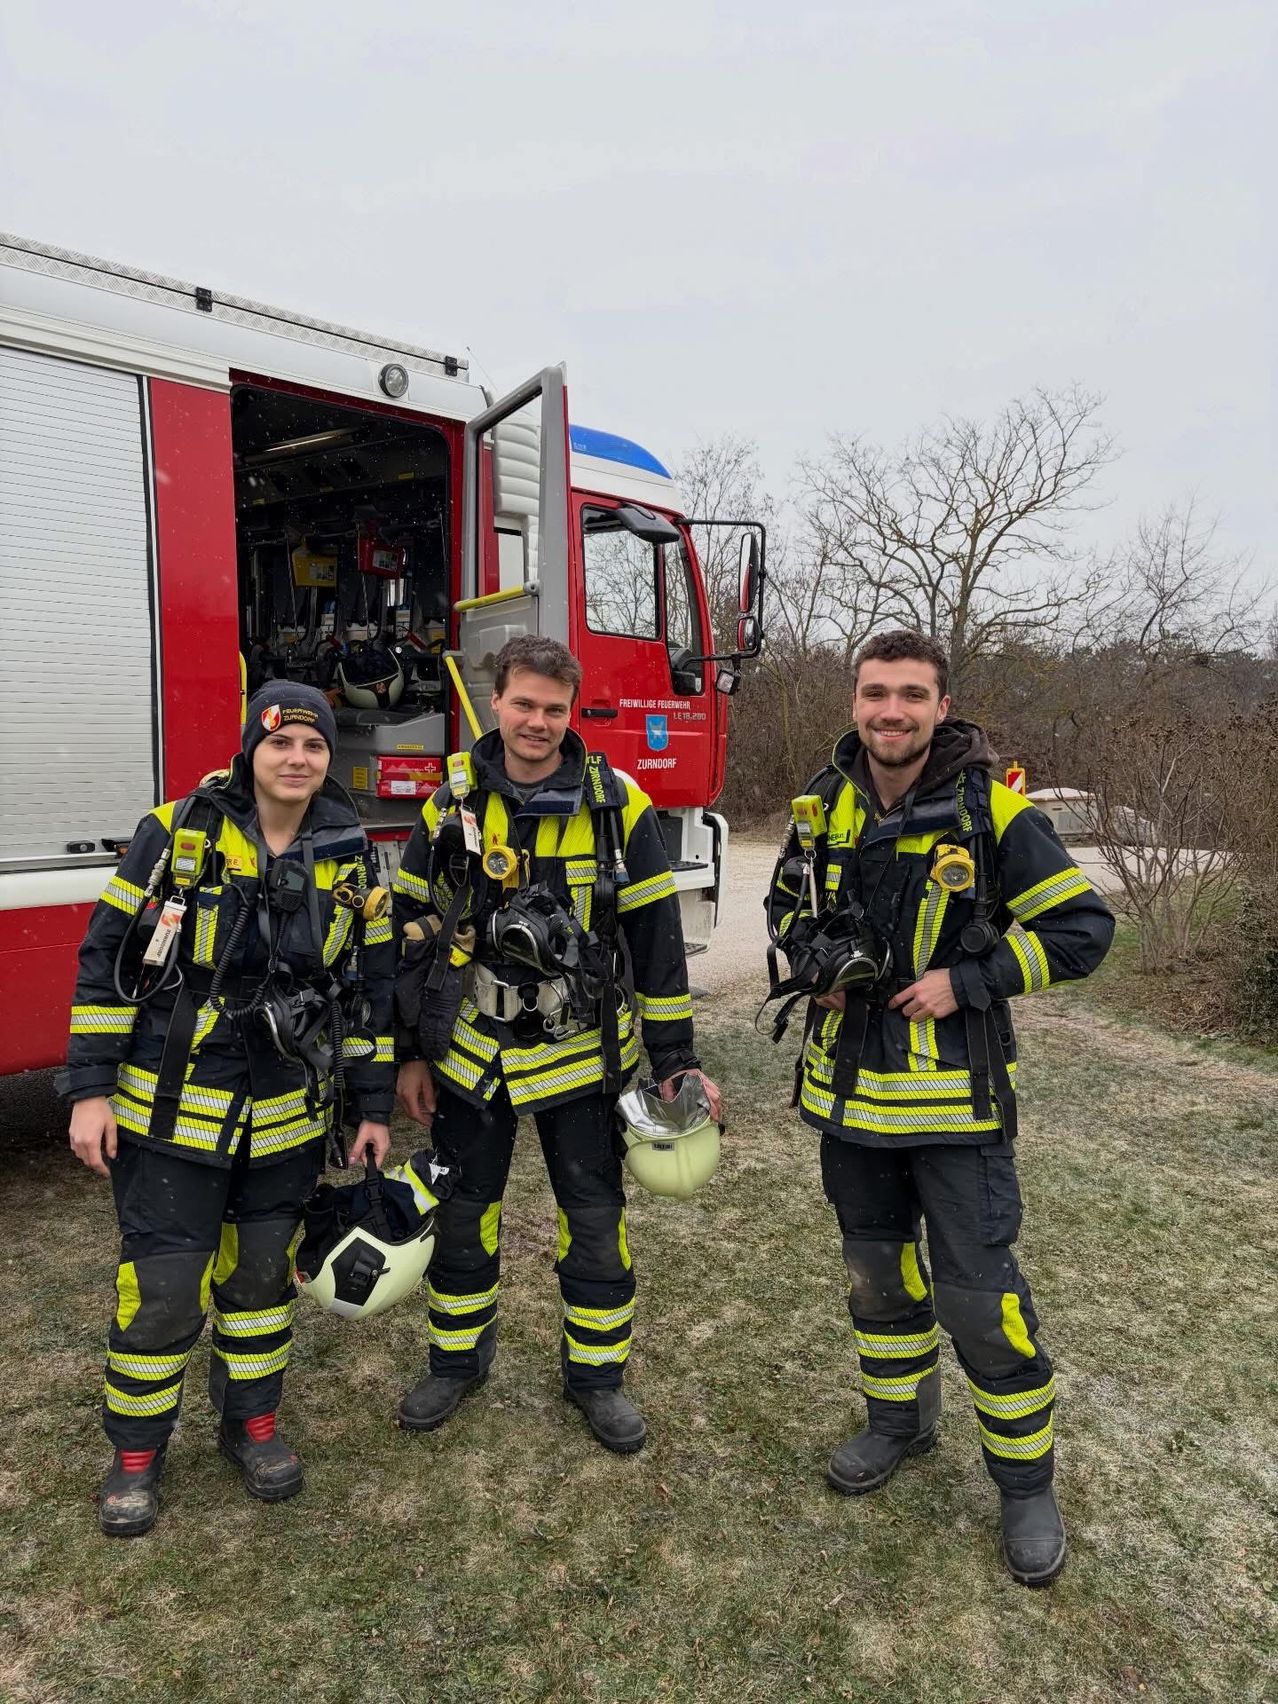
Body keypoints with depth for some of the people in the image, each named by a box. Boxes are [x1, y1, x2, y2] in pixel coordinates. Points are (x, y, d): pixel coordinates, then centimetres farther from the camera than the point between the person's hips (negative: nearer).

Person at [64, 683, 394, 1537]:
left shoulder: (350, 858, -2)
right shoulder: (175, 833, -11)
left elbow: (371, 987, 4)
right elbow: (107, 961, -6)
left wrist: (373, 1106, 5)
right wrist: (91, 1090, -8)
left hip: (288, 1115, 3)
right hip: (171, 1111, -2)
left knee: (263, 1269, 16)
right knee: (162, 1283, 5)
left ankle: (254, 1421, 38)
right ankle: (137, 1450, 30)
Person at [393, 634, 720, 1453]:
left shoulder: (618, 804, -8)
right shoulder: (450, 806, -3)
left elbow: (656, 937, -5)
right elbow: (412, 932, 3)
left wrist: (676, 1058, -6)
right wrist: (410, 1054, 3)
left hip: (581, 1056, -1)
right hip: (471, 1055, 2)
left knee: (596, 1219, 9)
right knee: (461, 1212, 15)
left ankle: (597, 1372, 31)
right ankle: (459, 1357, 38)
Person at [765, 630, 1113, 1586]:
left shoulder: (993, 812, -13)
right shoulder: (825, 806, 0)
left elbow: (1083, 929, -10)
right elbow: (788, 901, 17)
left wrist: (965, 981, -18)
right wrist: (811, 950, -5)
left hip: (954, 1093, -4)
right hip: (850, 1086, 5)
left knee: (979, 1292, 2)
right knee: (877, 1267, 20)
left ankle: (1027, 1479, 25)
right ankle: (901, 1418, 43)